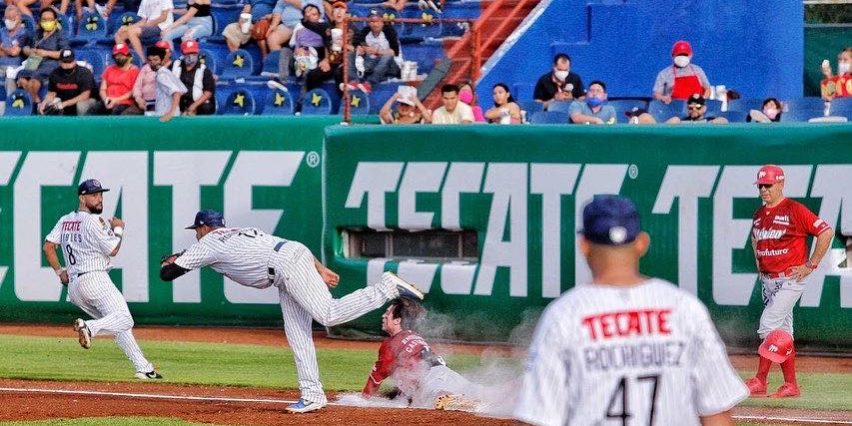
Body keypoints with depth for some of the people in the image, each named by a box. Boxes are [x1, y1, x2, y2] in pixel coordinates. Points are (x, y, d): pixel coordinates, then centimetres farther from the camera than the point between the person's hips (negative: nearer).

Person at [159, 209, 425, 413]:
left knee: (329, 314, -20)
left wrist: (171, 262, 35)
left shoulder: (207, 245, 10)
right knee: (297, 335, 7)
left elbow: (168, 273, 11)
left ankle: (388, 288, -23)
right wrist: (320, 270, 14)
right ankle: (312, 395, 5)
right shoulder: (240, 233, 31)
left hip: (287, 265, -9)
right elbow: (292, 248, 22)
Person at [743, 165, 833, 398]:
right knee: (782, 331, 9)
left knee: (768, 326, -16)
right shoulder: (759, 214, 11)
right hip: (768, 280, 8)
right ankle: (791, 385, 13)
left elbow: (826, 232, -15)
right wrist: (758, 261, 17)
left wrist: (810, 265, -14)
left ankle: (759, 381, -13)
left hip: (789, 280, -8)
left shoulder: (795, 210, -12)